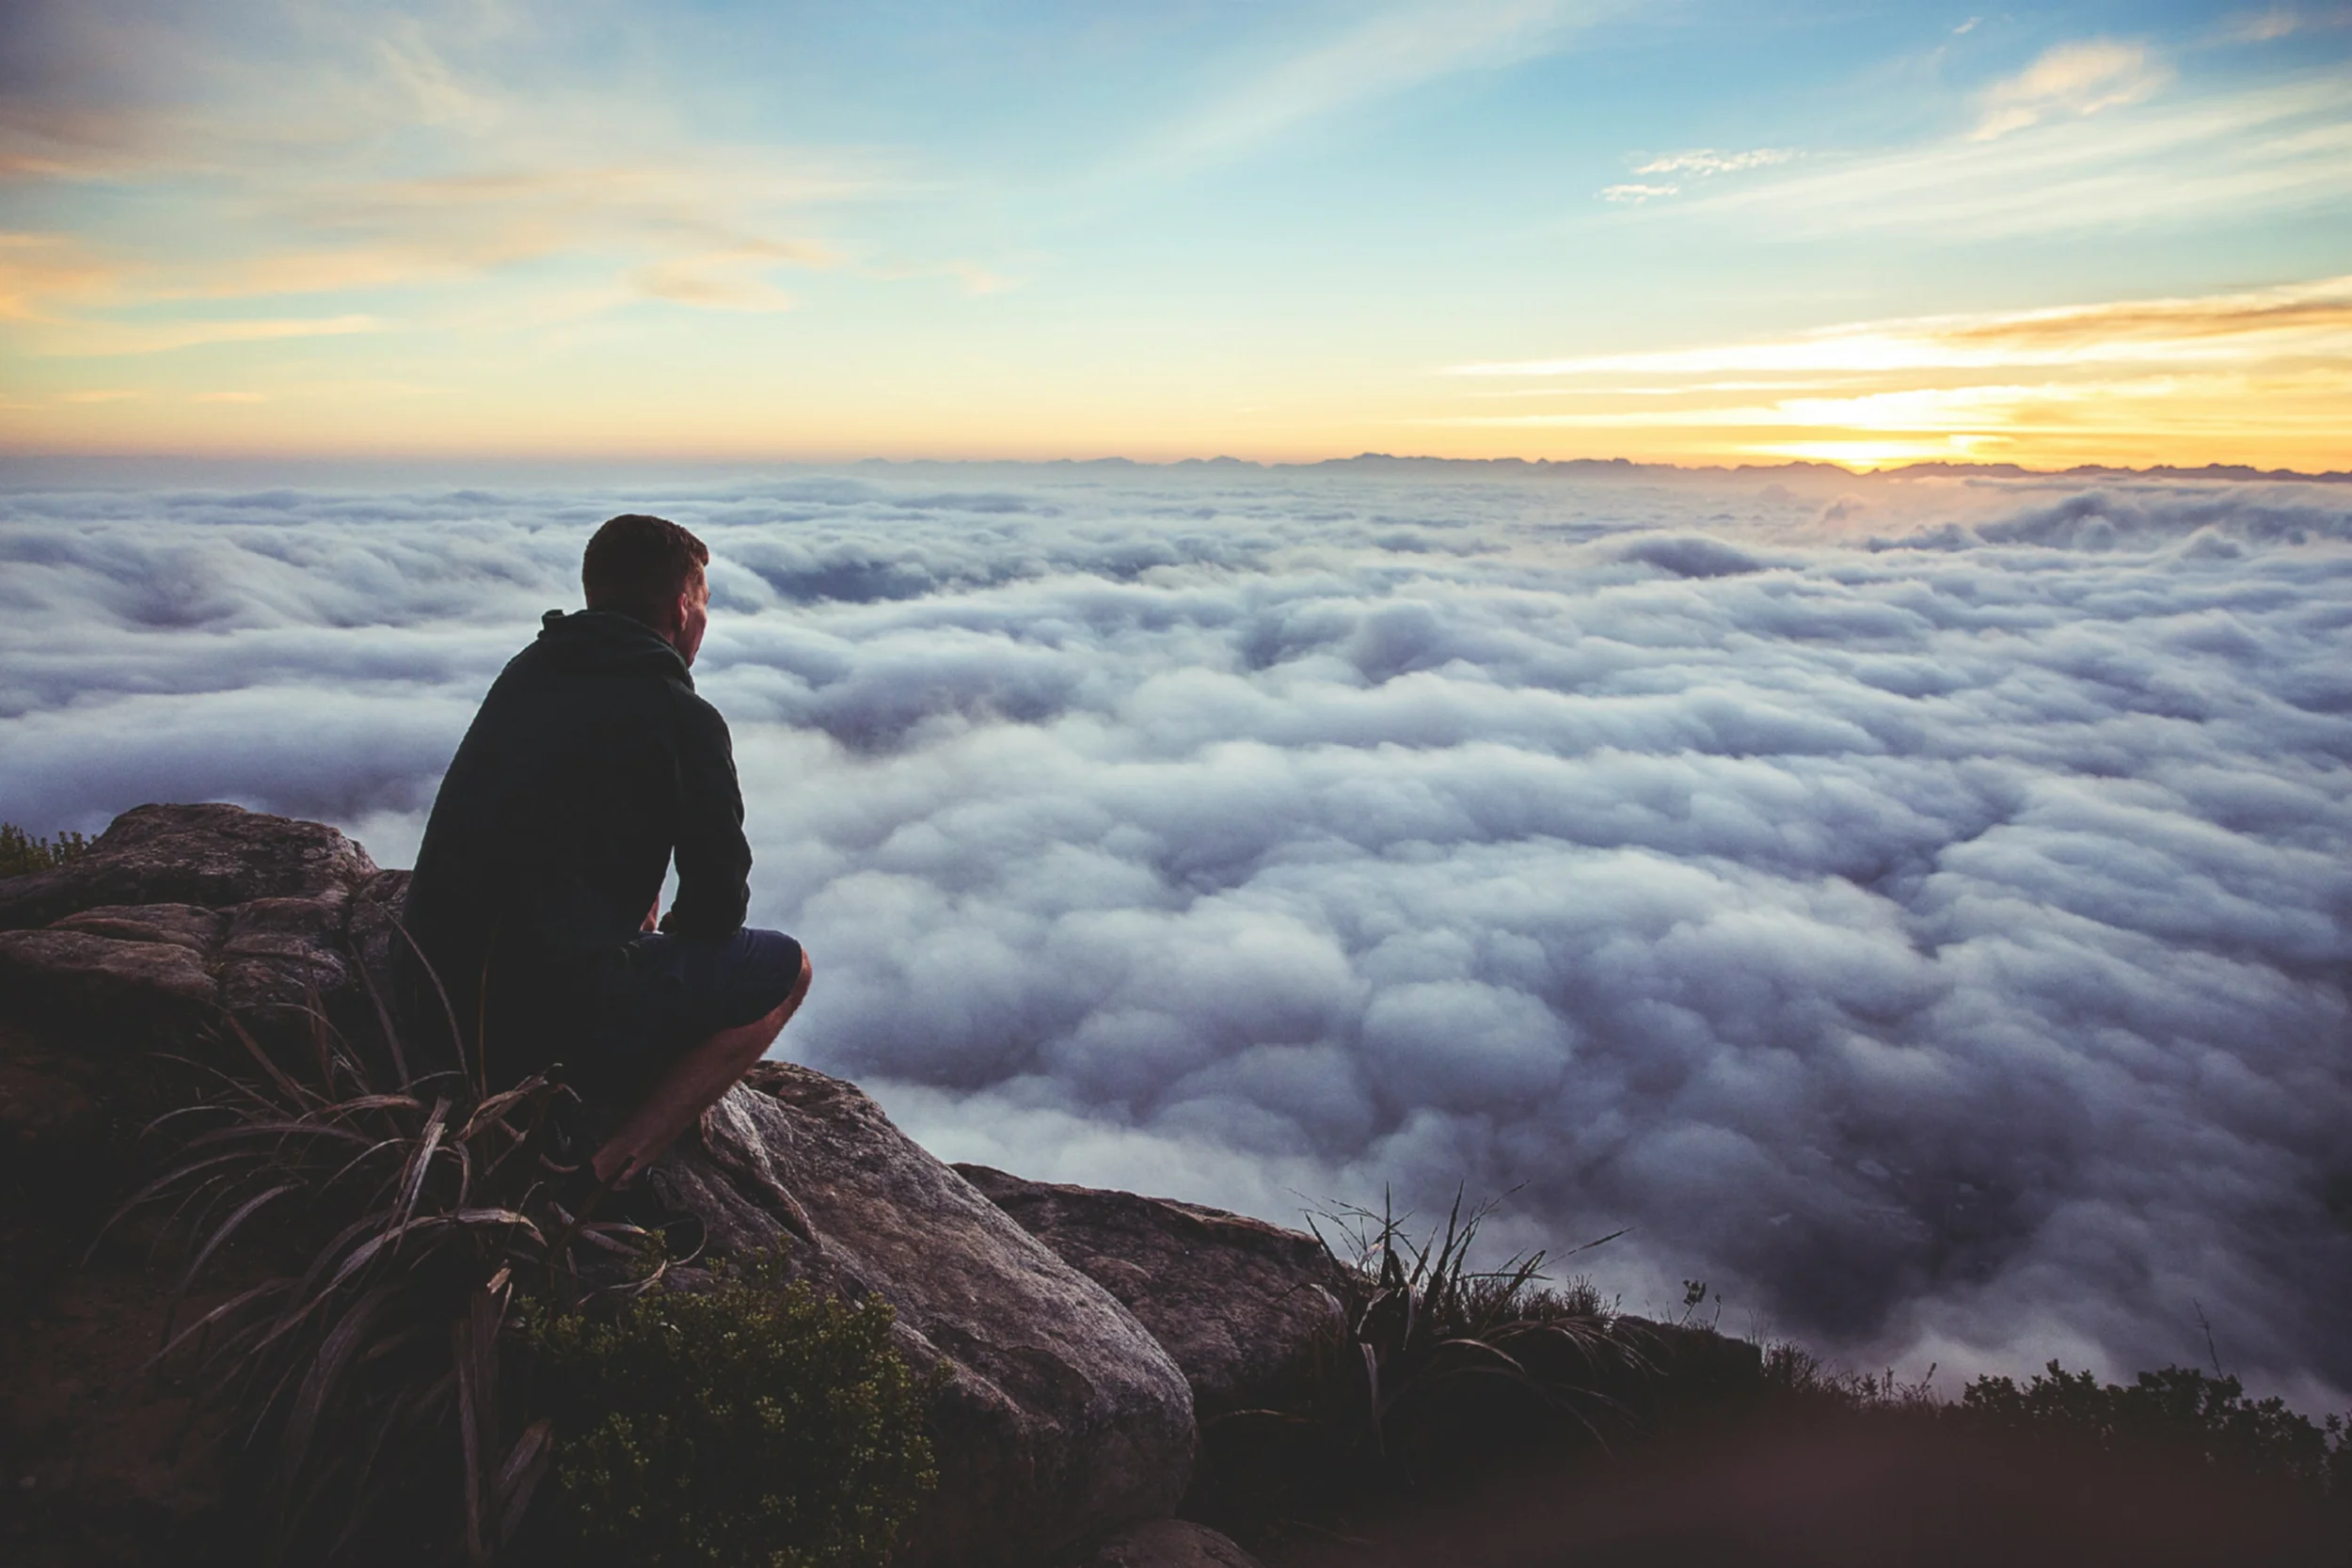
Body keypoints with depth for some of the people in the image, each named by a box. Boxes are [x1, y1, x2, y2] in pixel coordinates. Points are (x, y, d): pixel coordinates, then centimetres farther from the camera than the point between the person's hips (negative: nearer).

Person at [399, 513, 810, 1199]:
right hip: (550, 1013, -8)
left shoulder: (524, 672, 11)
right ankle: (602, 1166, -3)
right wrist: (675, 930, 18)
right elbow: (719, 903, -3)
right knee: (785, 968, 9)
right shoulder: (683, 717, -10)